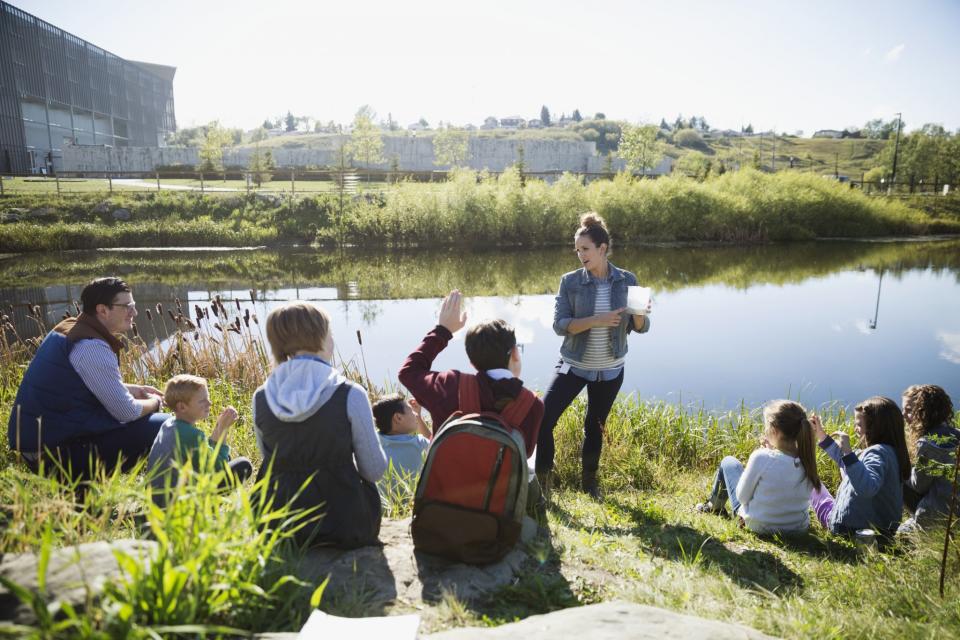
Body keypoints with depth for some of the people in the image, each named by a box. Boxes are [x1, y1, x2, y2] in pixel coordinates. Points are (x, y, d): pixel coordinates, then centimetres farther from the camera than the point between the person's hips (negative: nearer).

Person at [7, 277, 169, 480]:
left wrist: (132, 389, 16)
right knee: (165, 426, -16)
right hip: (58, 453, -10)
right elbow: (126, 412, -18)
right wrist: (155, 402, 1)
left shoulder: (68, 328, 9)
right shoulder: (92, 347, -21)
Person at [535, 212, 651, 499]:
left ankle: (589, 481, 36)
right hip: (573, 366, -1)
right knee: (543, 420, -12)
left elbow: (640, 327, -2)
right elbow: (559, 324, -17)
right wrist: (597, 320, -29)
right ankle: (542, 479, 7)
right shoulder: (570, 281, -10)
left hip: (610, 370, 1)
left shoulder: (627, 281, -5)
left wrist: (640, 315, -25)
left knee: (595, 427, 15)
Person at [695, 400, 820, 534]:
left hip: (758, 525, -4)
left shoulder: (761, 457, -29)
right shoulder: (807, 460, -15)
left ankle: (713, 507, 40)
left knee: (728, 462, 17)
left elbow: (742, 496, -15)